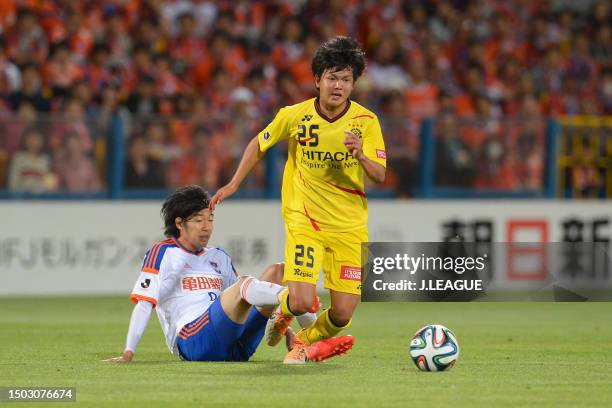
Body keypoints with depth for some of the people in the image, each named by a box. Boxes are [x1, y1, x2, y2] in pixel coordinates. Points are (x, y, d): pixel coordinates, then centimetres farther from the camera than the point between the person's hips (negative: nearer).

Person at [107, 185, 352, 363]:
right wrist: (129, 353, -9)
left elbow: (240, 308, 26)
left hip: (232, 348, 7)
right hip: (193, 342, -7)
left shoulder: (219, 257, 25)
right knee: (244, 285, -29)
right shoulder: (163, 254, 6)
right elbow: (144, 303, -2)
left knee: (277, 271, -1)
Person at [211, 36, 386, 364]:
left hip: (350, 226, 1)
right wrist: (233, 184, 7)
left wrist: (360, 156, -29)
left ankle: (305, 340, 30)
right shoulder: (294, 116, -7)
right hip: (304, 222, -1)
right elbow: (259, 144, 11)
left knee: (343, 313, -4)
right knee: (302, 301, -18)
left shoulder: (366, 121, -7)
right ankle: (284, 312, 21)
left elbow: (380, 176, -9)